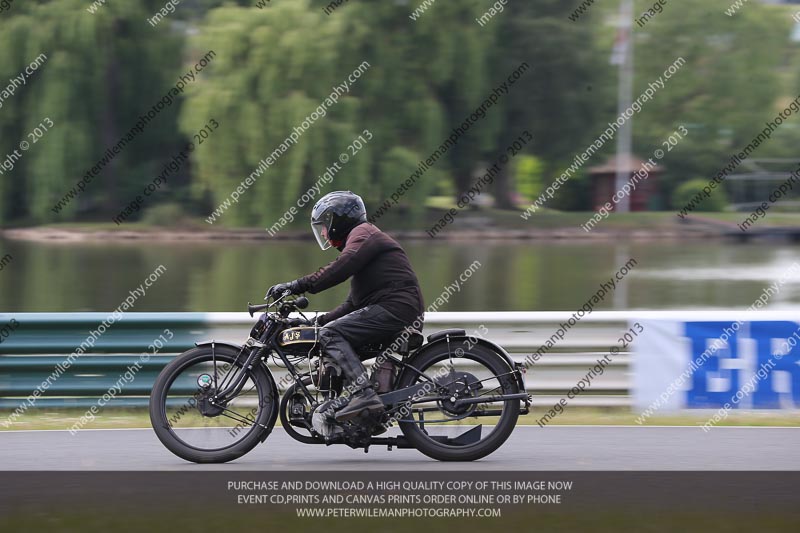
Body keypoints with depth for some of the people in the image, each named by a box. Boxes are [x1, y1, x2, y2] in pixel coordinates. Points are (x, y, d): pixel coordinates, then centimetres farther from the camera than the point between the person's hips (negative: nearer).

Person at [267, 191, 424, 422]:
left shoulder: (363, 233, -1)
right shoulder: (360, 237, 31)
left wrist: (299, 286, -22)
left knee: (330, 335, -20)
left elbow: (341, 269, -20)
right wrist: (321, 320, 24)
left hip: (395, 306, -11)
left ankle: (364, 394, -36)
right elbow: (354, 303, 32)